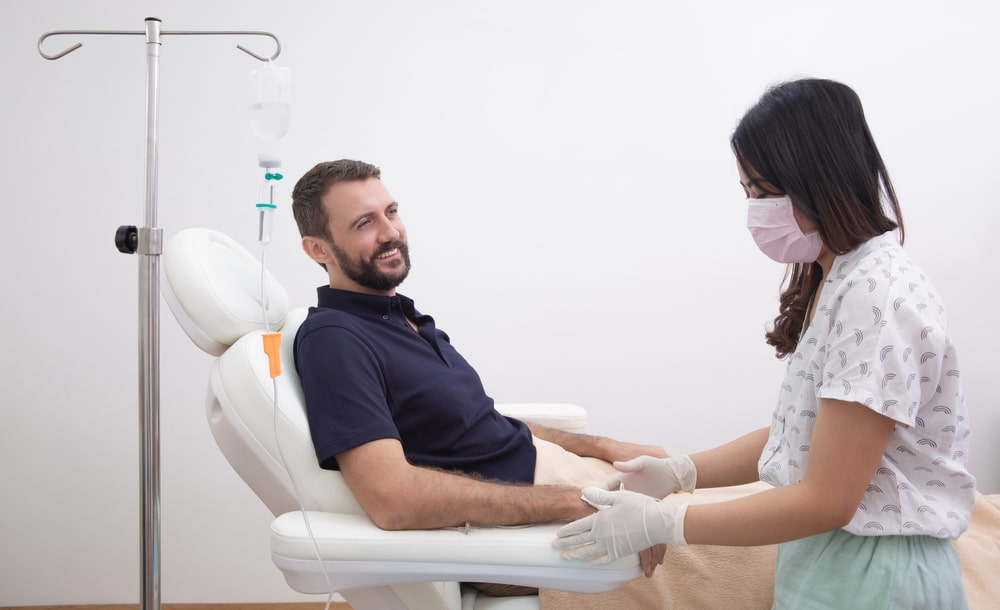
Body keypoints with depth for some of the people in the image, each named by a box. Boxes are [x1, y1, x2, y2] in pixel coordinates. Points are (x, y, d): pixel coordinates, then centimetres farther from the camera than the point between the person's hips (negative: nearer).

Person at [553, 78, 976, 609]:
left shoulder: (878, 296, -22)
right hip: (822, 559, 8)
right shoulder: (833, 281, 9)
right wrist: (679, 472, 2)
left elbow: (826, 500, -22)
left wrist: (660, 523, -19)